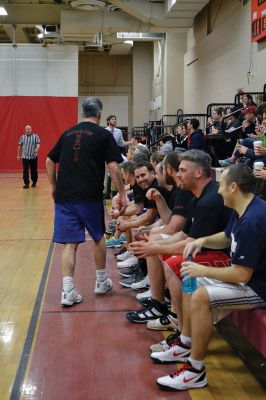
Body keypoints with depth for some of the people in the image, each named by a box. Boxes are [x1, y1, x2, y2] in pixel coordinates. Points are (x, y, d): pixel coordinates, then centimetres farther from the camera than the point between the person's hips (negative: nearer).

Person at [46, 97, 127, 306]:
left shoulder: (68, 133, 14)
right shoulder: (103, 134, 1)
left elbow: (50, 161, 17)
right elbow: (113, 166, -6)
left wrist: (54, 187, 27)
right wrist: (122, 194, -1)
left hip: (64, 195, 3)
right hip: (90, 195, -3)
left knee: (70, 242, 5)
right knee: (98, 237, 17)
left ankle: (68, 290, -2)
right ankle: (101, 281, 30)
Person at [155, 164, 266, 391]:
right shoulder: (242, 211, 1)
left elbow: (242, 275, -29)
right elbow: (226, 238, 20)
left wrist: (202, 271, -19)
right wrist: (203, 241, 0)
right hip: (244, 275, 11)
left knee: (201, 297, -27)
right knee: (191, 282, 14)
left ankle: (195, 372, -14)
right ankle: (186, 345, 21)